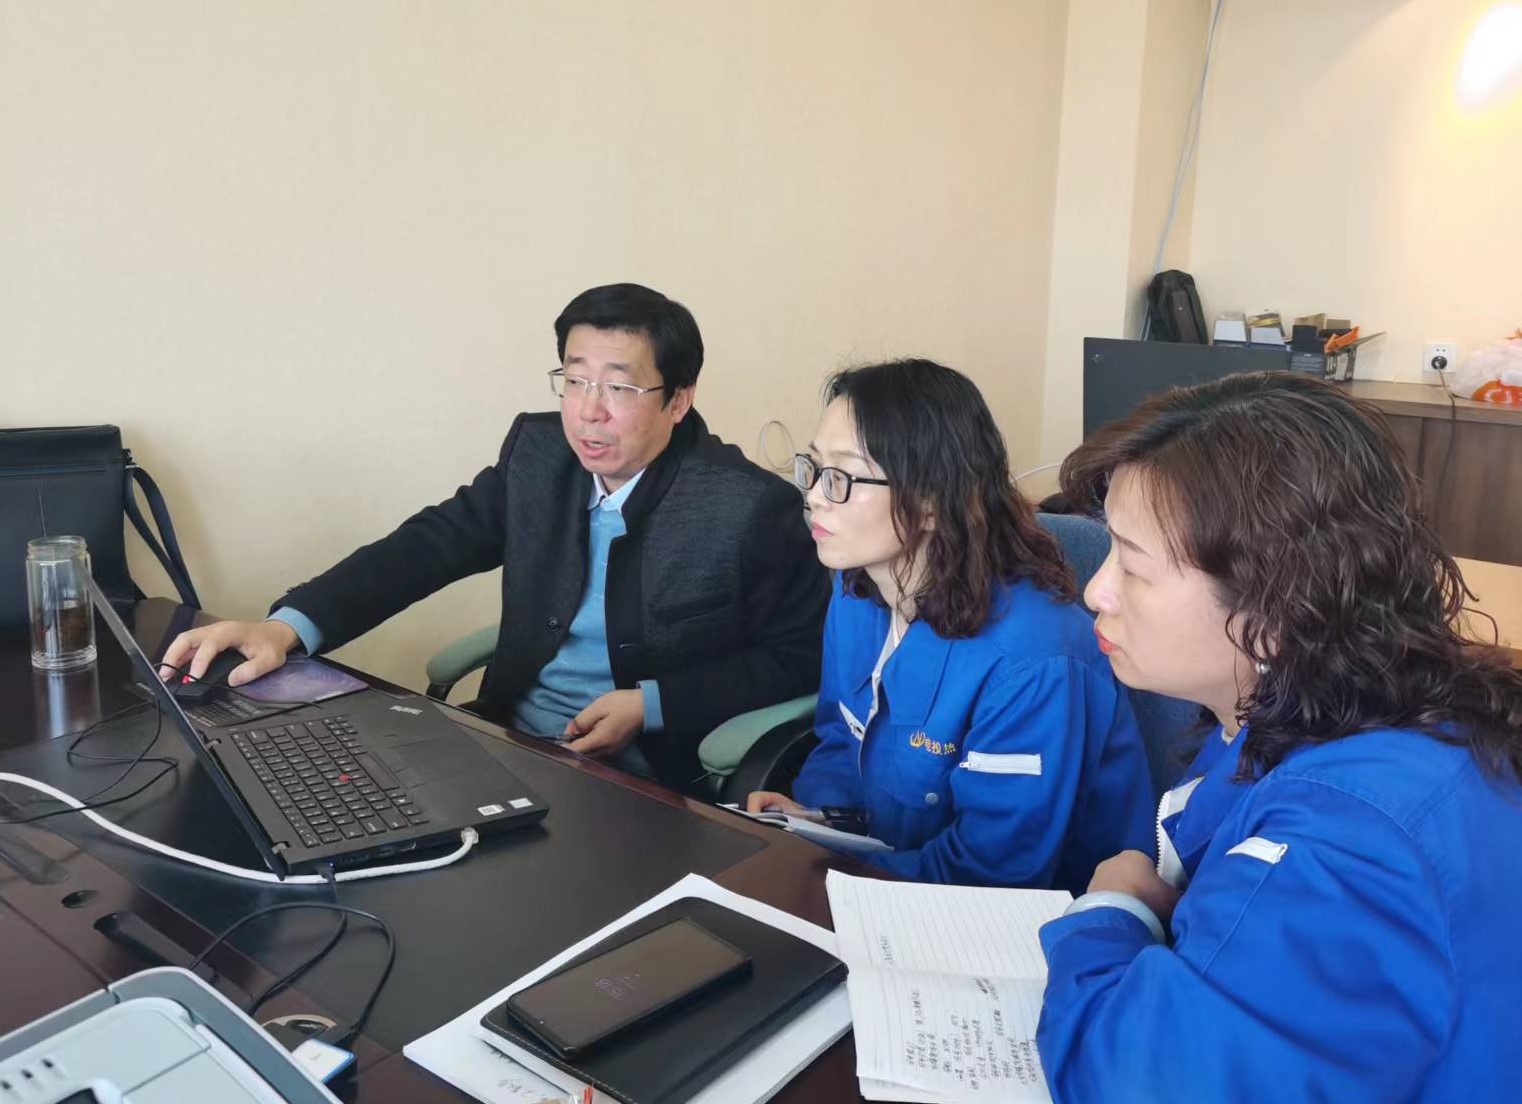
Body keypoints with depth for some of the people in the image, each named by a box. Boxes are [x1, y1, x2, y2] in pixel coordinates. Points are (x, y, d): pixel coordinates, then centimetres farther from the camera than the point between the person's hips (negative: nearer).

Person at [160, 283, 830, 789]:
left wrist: (650, 704, -18)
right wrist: (286, 628, -17)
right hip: (509, 738, 6)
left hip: (644, 782, -5)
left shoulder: (756, 510, -14)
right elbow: (428, 544, -1)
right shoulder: (539, 452, 1)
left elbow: (800, 660, -8)